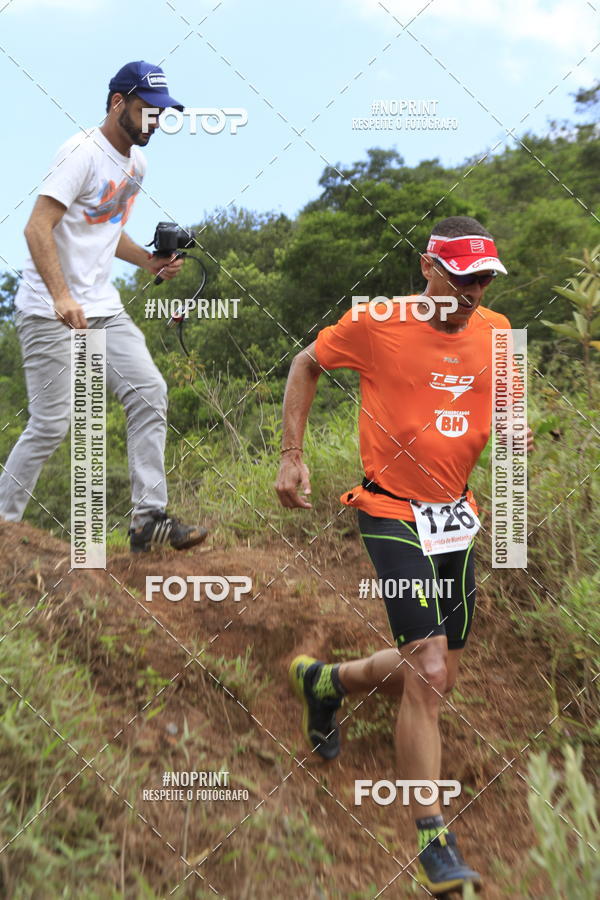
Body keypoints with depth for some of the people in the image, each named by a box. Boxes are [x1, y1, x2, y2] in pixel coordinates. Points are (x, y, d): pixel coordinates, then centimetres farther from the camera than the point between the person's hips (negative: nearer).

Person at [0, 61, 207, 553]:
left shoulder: (137, 163, 14)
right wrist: (61, 296, -33)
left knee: (149, 391, -5)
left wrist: (149, 262, 8)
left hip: (103, 307, 8)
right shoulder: (83, 152, -12)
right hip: (50, 313, -8)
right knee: (52, 423, -7)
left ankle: (149, 518, -1)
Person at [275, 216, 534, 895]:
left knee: (435, 678, 14)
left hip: (455, 513, 6)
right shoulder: (375, 321, -11)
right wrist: (291, 455, -4)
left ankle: (324, 681, 41)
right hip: (393, 512, -6)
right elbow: (307, 365, 3)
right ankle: (434, 843, 4)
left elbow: (501, 406, 17)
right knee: (428, 673, -13)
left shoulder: (495, 331, 3)